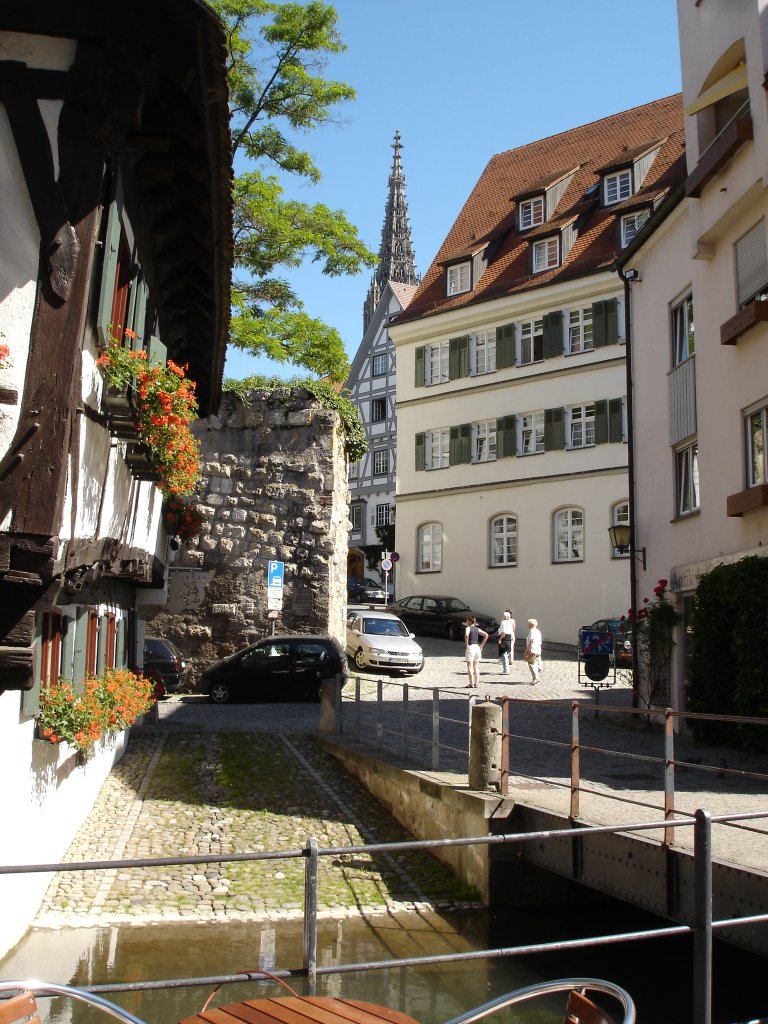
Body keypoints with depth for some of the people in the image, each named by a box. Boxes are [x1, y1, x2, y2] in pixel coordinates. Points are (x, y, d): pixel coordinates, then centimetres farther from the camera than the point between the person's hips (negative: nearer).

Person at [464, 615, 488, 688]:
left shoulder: (468, 628, -7)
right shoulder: (477, 629, 11)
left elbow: (466, 635, -28)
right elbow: (486, 635, 8)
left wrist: (466, 644, -18)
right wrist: (482, 645, 9)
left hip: (470, 647, -6)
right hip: (477, 647, 6)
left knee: (470, 667, 1)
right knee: (476, 667, 11)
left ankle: (471, 683, -1)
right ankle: (476, 683, 11)